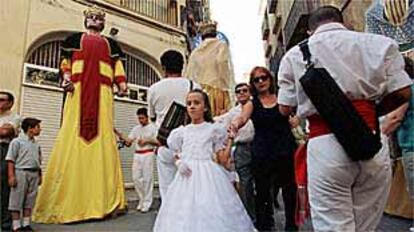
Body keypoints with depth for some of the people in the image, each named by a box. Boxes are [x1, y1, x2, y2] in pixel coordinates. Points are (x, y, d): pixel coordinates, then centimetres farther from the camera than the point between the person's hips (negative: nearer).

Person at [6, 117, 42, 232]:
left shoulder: (36, 144, 12)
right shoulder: (17, 141, -5)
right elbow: (10, 160, -7)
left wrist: (39, 175, 15)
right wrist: (11, 176, -13)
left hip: (34, 173, 6)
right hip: (21, 172, -6)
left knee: (30, 200, 10)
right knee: (17, 200, 2)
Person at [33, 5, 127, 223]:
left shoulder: (109, 44, 26)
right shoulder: (75, 39, 23)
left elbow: (117, 65, 15)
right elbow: (65, 61, 15)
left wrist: (122, 83, -3)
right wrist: (66, 77, -5)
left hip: (102, 93, 1)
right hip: (79, 91, -1)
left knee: (104, 140, -8)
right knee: (73, 138, -9)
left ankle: (105, 201, -8)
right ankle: (67, 203, -6)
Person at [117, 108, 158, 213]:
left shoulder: (153, 127, 1)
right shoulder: (136, 128, 13)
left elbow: (158, 142, -5)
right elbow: (128, 142, 8)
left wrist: (146, 141, -16)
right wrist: (120, 135, -8)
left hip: (148, 155, -5)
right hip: (137, 155, 5)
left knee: (147, 178, -3)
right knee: (136, 178, 4)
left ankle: (147, 203, 7)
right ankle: (142, 200, 21)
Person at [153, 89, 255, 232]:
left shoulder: (214, 130, 3)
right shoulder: (182, 132, 10)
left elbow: (223, 160, 1)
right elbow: (177, 157, 16)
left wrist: (230, 139, -2)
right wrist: (179, 163, -5)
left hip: (209, 176, -2)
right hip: (187, 178, 3)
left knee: (211, 213, -3)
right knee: (184, 217, 4)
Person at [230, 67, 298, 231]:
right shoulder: (252, 104, 3)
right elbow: (243, 117, -16)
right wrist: (235, 123, -37)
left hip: (286, 150, 1)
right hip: (262, 153, -1)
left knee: (290, 190, 8)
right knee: (263, 193, 3)